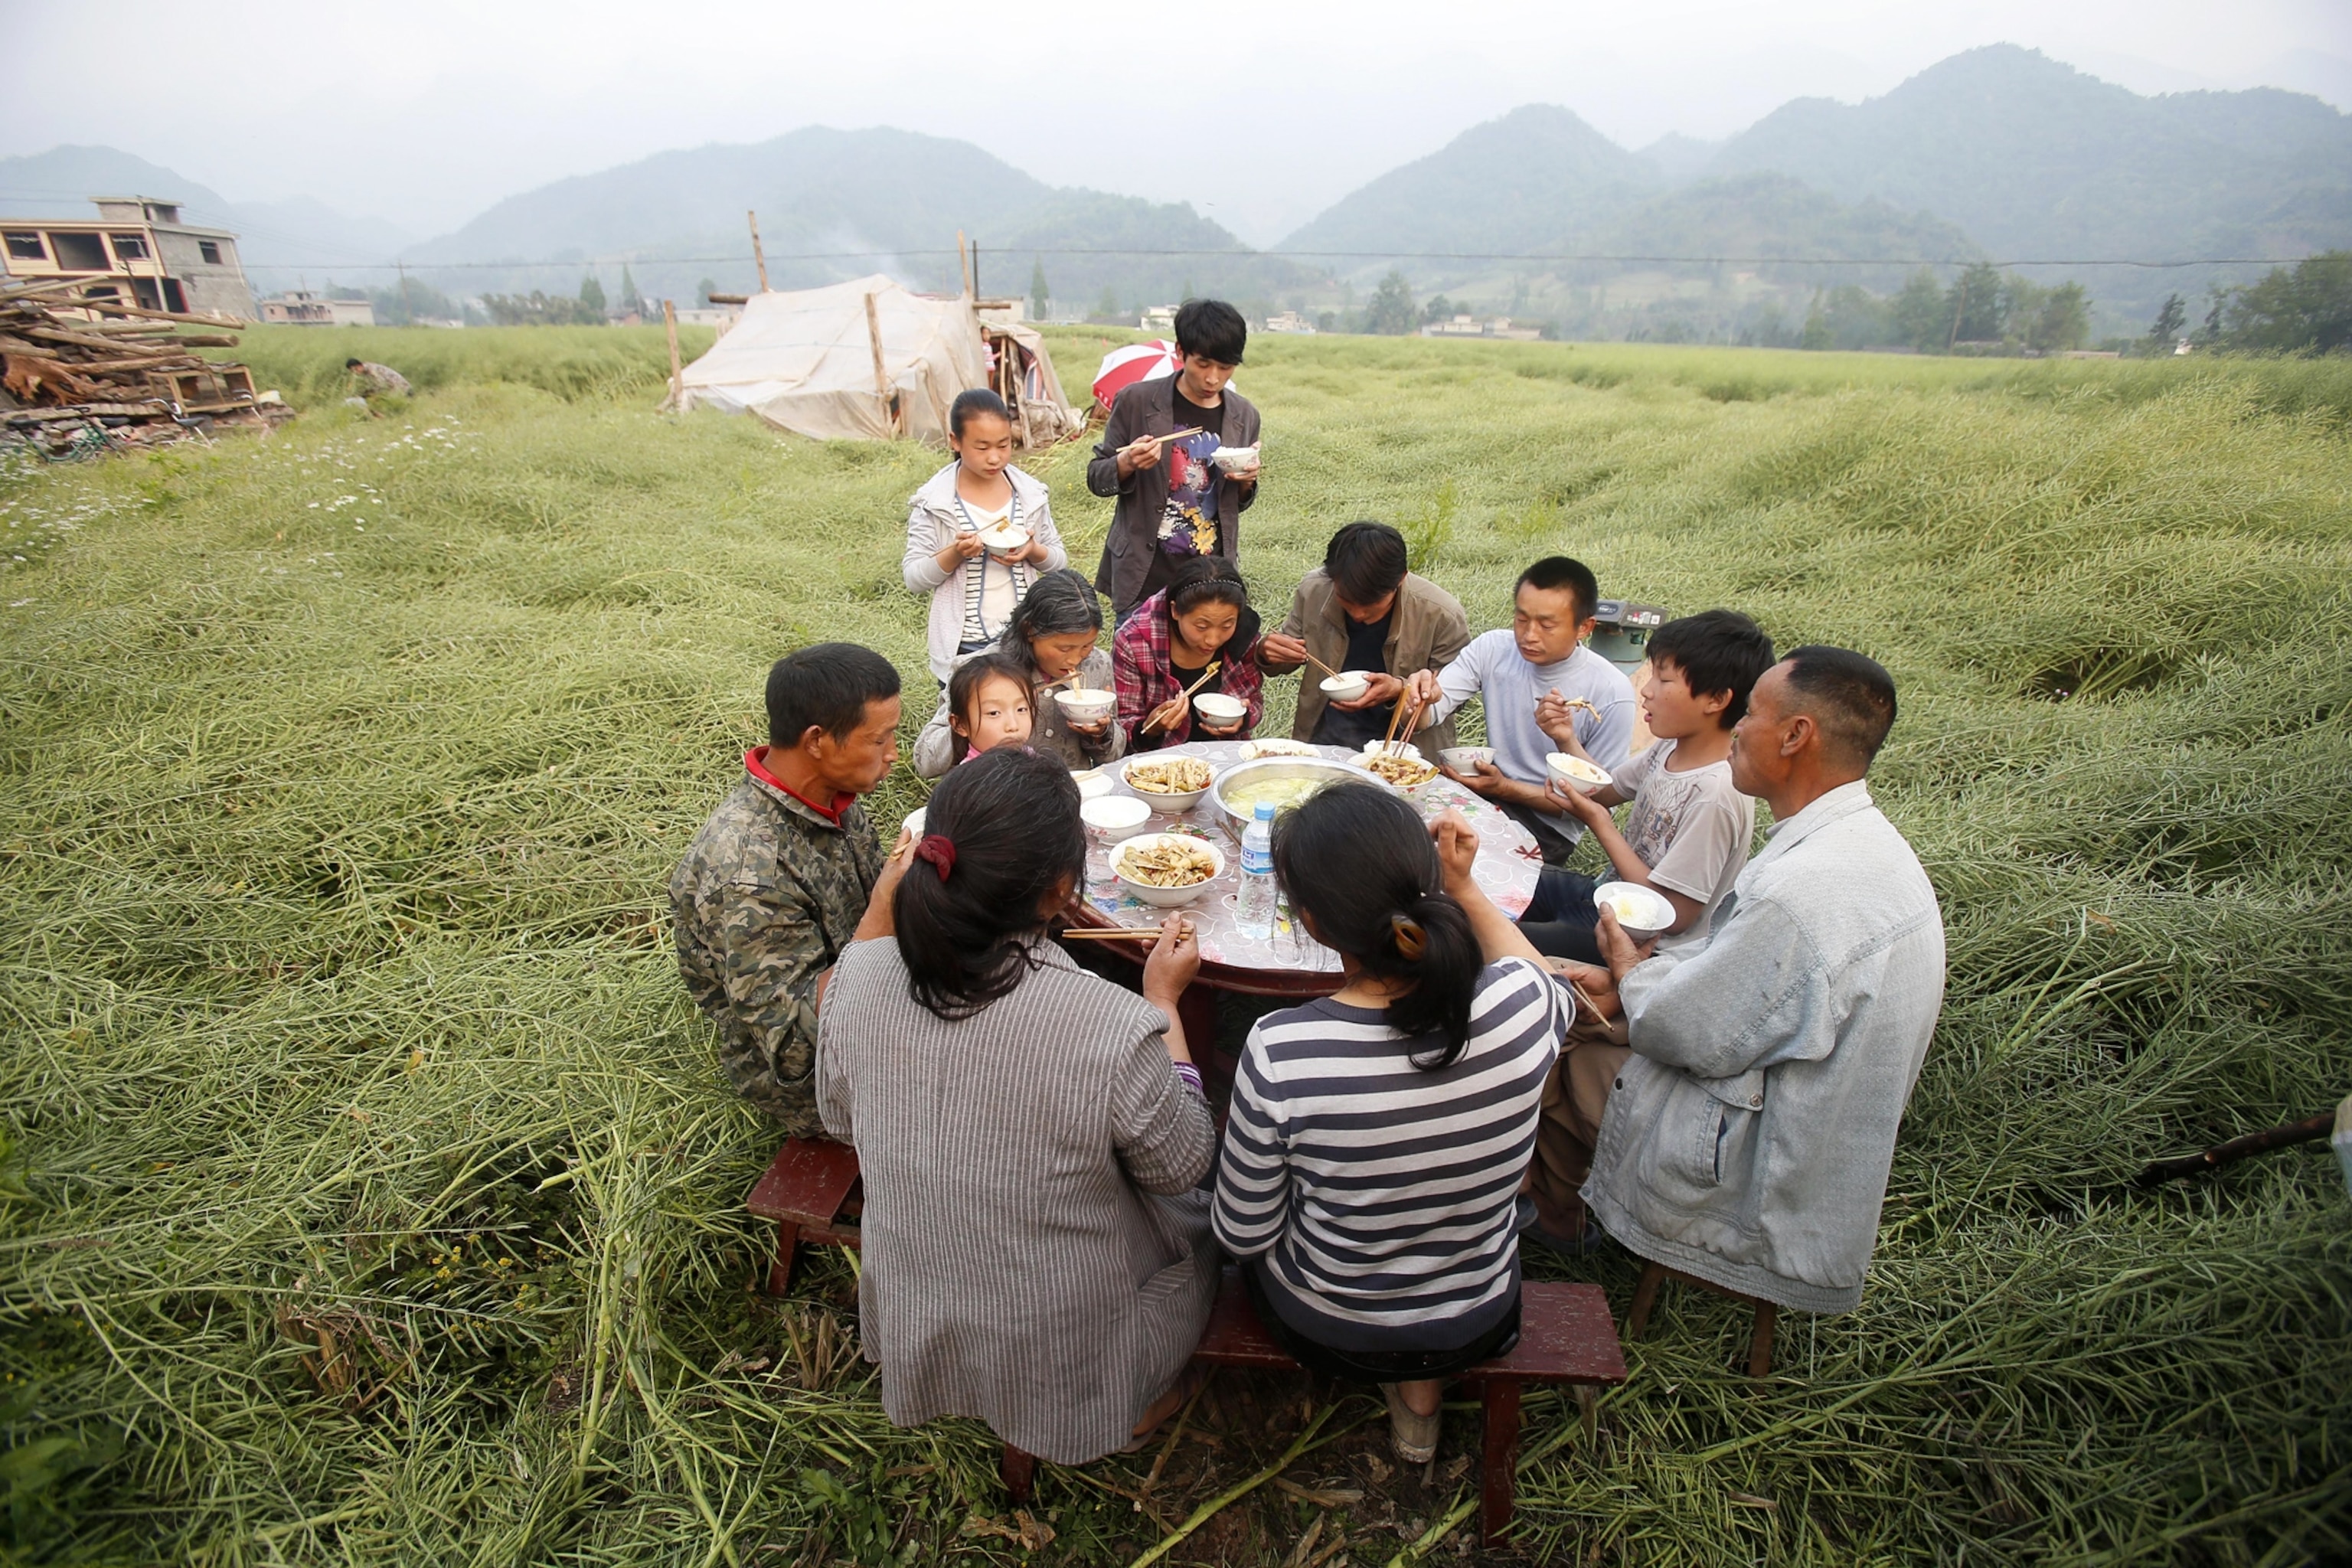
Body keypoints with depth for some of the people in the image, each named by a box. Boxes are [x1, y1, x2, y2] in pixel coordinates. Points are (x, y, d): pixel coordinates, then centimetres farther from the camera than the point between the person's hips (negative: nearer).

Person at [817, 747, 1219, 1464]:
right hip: (1069, 1358, -4)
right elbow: (1182, 1167, -16)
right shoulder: (1113, 1027, -36)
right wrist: (1163, 1000, -7)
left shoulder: (860, 974, -22)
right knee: (1202, 1207, 26)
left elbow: (841, 1119, -1)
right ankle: (1141, 1400, 34)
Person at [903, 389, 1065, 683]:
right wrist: (954, 554, -23)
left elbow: (1060, 560, 10)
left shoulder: (1030, 494, 1)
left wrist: (1034, 551, -12)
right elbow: (913, 578, -6)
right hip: (963, 648, -2)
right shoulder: (933, 502, -7)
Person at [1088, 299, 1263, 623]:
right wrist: (1127, 463, -18)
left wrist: (1247, 481, -4)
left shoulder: (1244, 417, 7)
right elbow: (1096, 478, 4)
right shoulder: (1137, 402, -4)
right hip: (1144, 577, -2)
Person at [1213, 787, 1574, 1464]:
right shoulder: (1518, 1003, -27)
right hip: (1478, 1325, 2)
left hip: (1325, 1329, -1)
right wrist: (1465, 889, -4)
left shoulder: (1278, 1053, -35)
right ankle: (1420, 1392, 31)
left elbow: (1243, 1236, -17)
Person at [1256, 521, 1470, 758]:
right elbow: (1291, 659, 10)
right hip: (1323, 740, 2)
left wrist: (1400, 690, -22)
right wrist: (1269, 653, -13)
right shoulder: (1313, 589, -6)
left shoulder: (1443, 617, -15)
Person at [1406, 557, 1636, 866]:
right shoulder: (1493, 649, -6)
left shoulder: (1611, 694, -18)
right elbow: (1426, 715, -12)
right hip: (1490, 787, 4)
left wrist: (1506, 789, -23)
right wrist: (1420, 697, -36)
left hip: (1549, 825, -4)